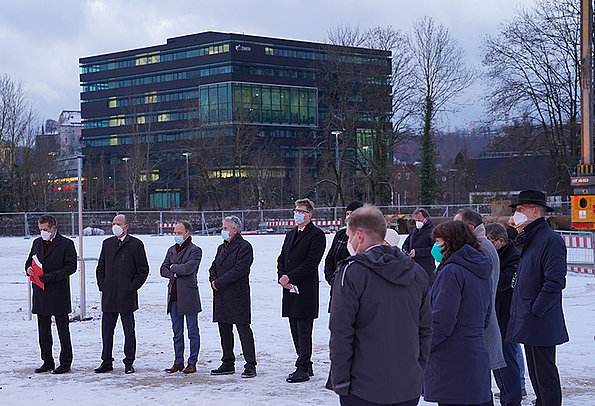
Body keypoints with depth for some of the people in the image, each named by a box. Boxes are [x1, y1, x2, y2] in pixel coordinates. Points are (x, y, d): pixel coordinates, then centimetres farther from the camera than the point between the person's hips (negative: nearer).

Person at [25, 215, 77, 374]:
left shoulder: (66, 244, -5)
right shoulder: (37, 243, 14)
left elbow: (71, 266, -12)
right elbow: (29, 261, 21)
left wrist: (50, 276, -21)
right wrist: (29, 269, -4)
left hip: (59, 294, -6)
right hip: (40, 294, 6)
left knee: (63, 330, 1)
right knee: (43, 330, 10)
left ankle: (65, 362, 8)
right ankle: (47, 362, 18)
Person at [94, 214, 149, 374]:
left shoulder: (136, 244, -1)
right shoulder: (107, 244, 14)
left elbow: (143, 270, -1)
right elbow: (100, 268, 20)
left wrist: (132, 288, -8)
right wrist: (102, 286, 8)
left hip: (126, 295, -4)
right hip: (108, 296, 5)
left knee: (129, 330, 1)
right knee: (106, 330, 7)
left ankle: (129, 363, 9)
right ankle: (106, 362, 15)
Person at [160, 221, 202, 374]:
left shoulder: (195, 251, -5)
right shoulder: (171, 250, 15)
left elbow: (188, 268, -19)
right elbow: (163, 270, 10)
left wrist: (173, 268, -3)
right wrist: (174, 275, -8)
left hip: (189, 295, -6)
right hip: (174, 295, 6)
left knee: (193, 331, 1)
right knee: (177, 332, 10)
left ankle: (192, 363, 5)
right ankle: (178, 362, 16)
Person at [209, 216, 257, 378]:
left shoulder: (244, 247, -7)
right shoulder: (222, 248, 20)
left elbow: (239, 270, -17)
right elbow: (213, 267, 19)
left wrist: (219, 283, -15)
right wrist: (214, 281, -2)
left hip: (237, 296, -8)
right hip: (221, 296, 8)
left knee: (243, 329, -7)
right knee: (224, 330, 11)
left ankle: (250, 365, -5)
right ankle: (228, 363, 20)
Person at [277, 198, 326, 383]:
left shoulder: (316, 235, -6)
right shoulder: (291, 234, 19)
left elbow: (311, 262, -15)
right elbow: (281, 259, 16)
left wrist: (290, 277, -15)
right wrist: (282, 277, -3)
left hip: (305, 290, -8)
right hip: (290, 291, 8)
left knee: (304, 331, -7)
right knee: (296, 331, 11)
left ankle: (303, 369, -5)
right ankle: (306, 366, 20)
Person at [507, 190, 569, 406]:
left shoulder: (551, 240, -14)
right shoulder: (529, 239, 16)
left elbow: (554, 282, -20)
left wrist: (536, 311, -19)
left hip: (541, 323, -10)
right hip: (528, 323, 10)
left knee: (545, 374, -4)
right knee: (535, 372, 17)